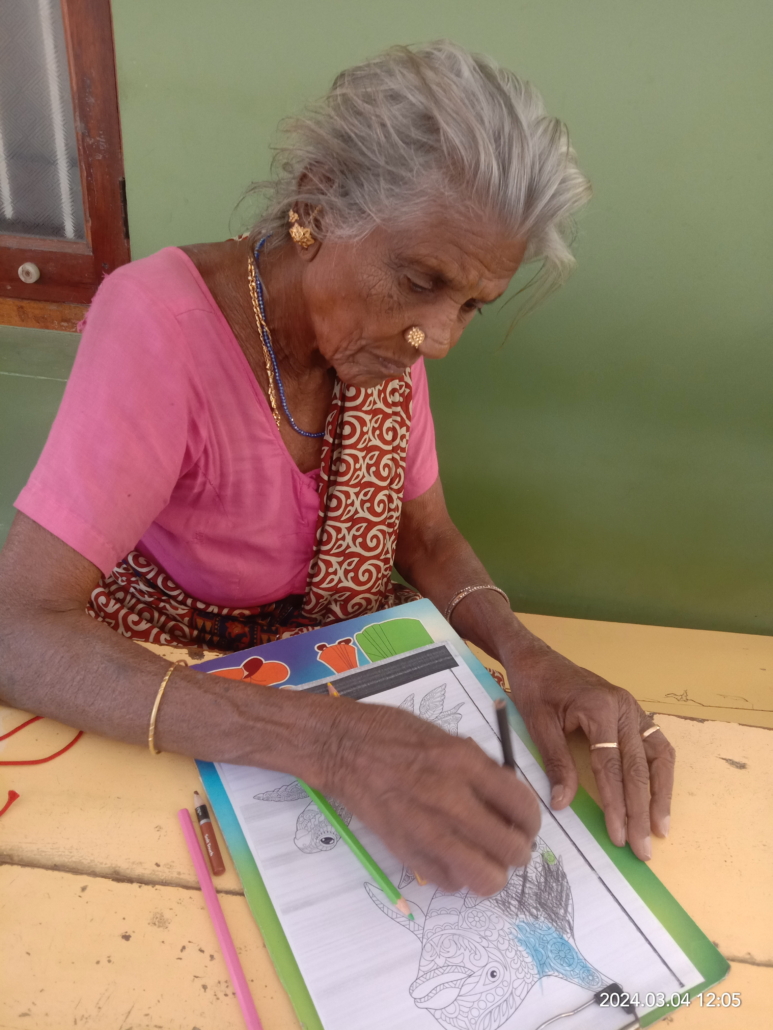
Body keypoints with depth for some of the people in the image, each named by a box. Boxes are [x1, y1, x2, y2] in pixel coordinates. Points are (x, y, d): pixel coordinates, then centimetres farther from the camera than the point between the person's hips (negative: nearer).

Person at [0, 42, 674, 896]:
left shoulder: (381, 325, -8)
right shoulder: (160, 321, -26)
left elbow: (428, 538, 0)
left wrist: (525, 653, -22)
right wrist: (328, 742, -45)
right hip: (159, 703, -4)